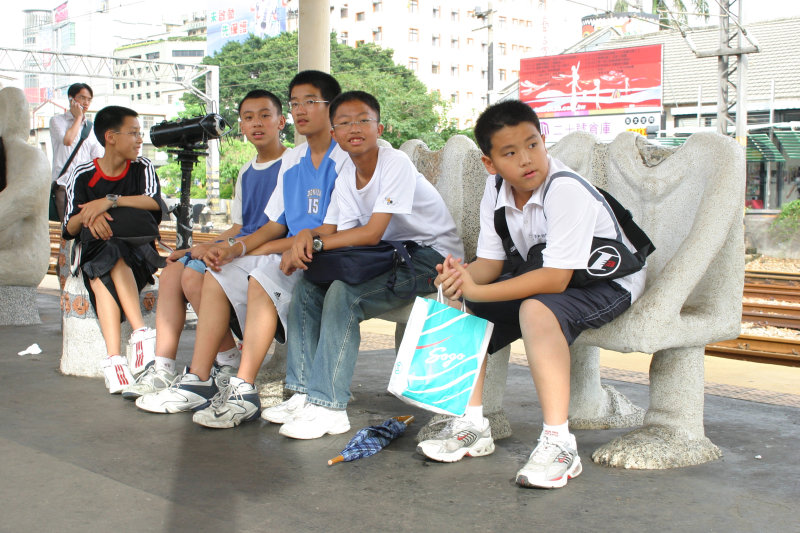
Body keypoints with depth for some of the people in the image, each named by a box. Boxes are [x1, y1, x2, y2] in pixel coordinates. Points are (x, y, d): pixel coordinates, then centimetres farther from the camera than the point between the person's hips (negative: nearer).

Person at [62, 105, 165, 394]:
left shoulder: (142, 167, 9)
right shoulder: (82, 175, 7)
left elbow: (154, 201, -13)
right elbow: (69, 229, 0)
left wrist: (109, 201, -23)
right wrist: (88, 216, -22)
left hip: (139, 249, 0)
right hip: (95, 250, 1)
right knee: (99, 277, -34)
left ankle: (113, 359, -43)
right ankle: (127, 344, -48)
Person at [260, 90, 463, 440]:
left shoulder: (396, 164, -18)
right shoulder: (346, 176, 7)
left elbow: (372, 233, -24)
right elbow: (336, 232, 1)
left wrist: (314, 242, -22)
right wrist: (306, 236, -21)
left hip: (431, 257, -8)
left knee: (343, 293, -28)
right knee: (306, 286, -7)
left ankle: (328, 407, -23)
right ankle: (306, 392, -2)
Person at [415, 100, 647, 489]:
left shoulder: (567, 191, -29)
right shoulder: (495, 191, -6)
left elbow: (555, 279, -35)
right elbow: (490, 263, -6)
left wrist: (478, 290, -37)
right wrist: (461, 276, -30)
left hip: (609, 282, -8)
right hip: (541, 279, 8)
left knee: (536, 309, -36)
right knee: (460, 304, -5)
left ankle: (558, 442, -32)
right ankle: (472, 426, 1)